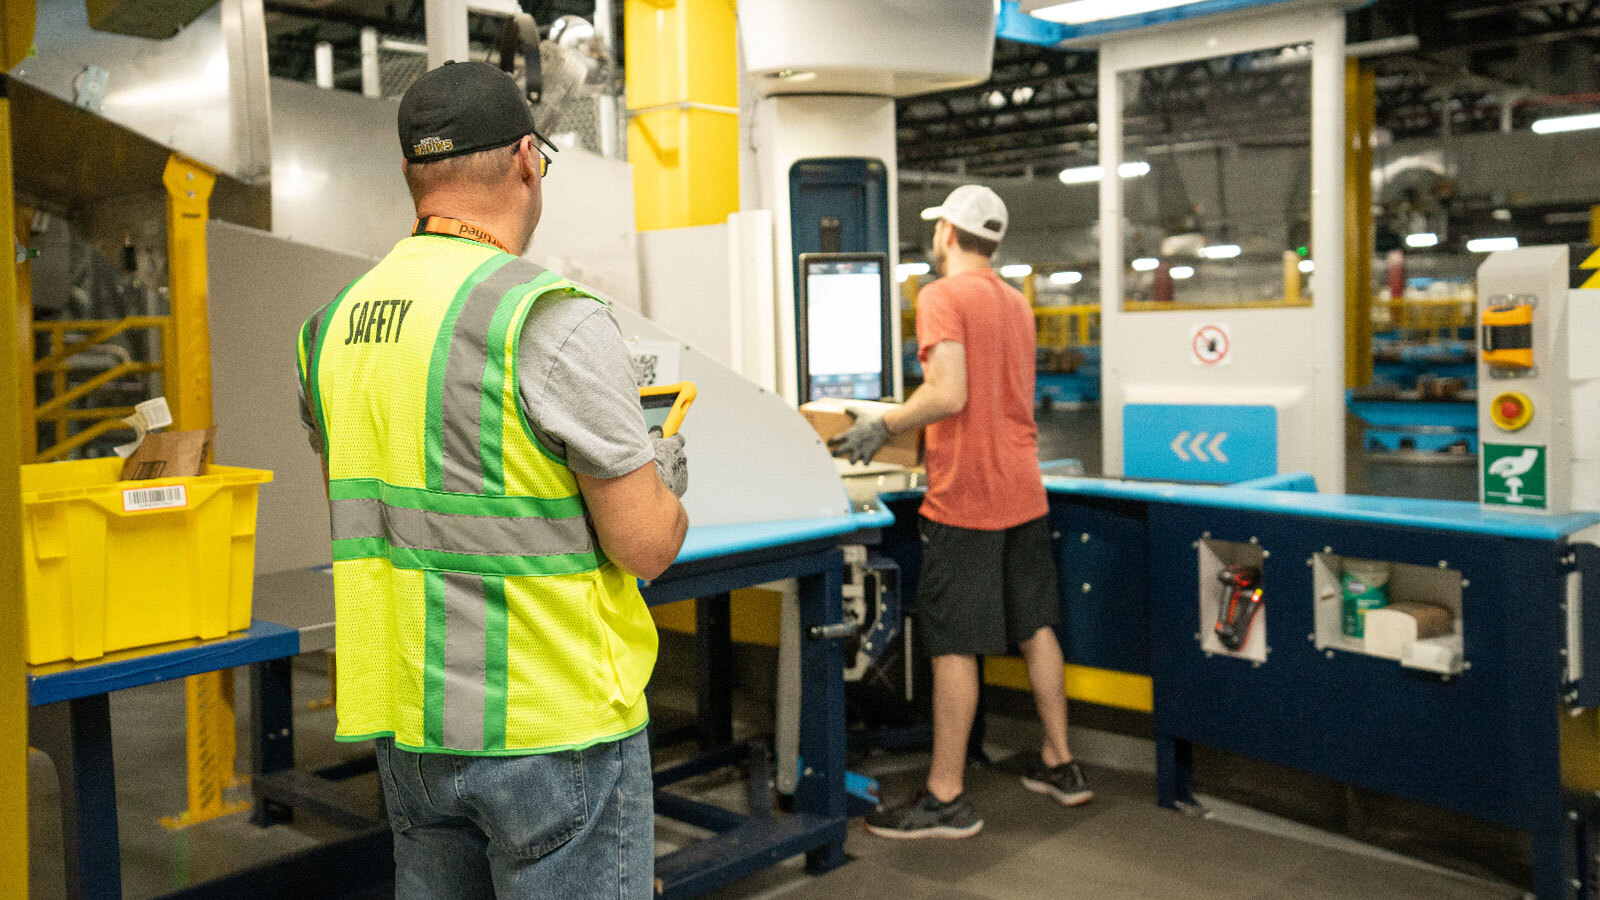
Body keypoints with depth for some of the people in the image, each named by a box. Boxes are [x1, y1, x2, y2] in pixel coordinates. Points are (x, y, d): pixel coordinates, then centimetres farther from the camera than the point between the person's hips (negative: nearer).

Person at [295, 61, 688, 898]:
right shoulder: (551, 319, -17)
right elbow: (648, 545, -16)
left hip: (408, 721, 7)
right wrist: (664, 474, 6)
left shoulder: (334, 323, 6)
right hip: (551, 724, -7)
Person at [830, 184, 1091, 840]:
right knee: (1035, 627, 16)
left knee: (954, 645, -3)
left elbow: (948, 395, -21)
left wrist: (881, 427, -9)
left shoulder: (942, 297, -11)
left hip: (966, 498, -8)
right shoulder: (1017, 302, 15)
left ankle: (946, 799, 3)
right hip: (1023, 491, 8)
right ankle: (1060, 765, 27)